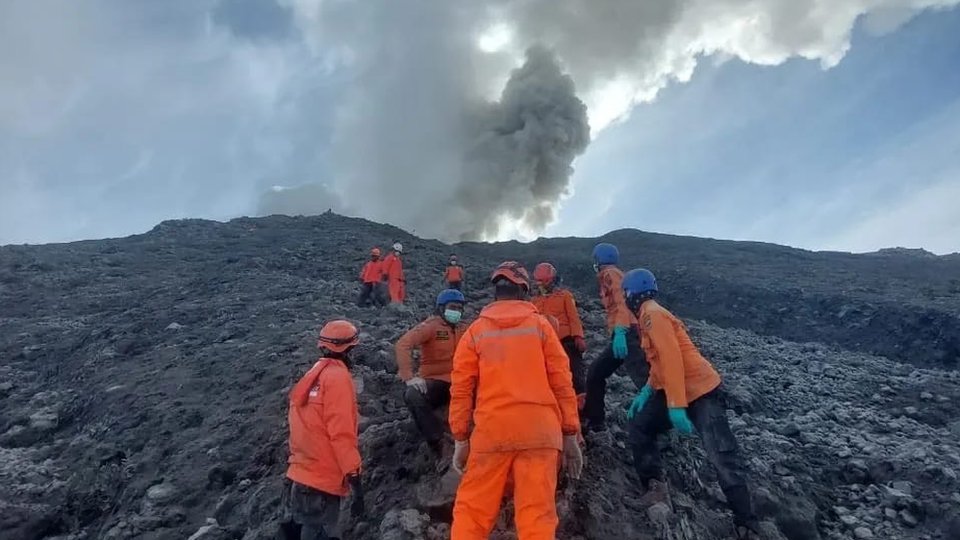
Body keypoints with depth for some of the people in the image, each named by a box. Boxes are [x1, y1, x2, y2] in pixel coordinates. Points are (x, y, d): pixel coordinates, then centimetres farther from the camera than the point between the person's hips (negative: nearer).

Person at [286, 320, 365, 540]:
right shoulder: (337, 376, -15)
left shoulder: (314, 374, 12)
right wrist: (355, 479, -19)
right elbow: (341, 433, -21)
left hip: (303, 475, 9)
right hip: (322, 479, -9)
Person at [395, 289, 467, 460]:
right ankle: (439, 441, -20)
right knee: (413, 396, -34)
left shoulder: (464, 329, 10)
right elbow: (403, 345, -18)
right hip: (434, 381, -3)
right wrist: (409, 376, -28)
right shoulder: (430, 326, -5)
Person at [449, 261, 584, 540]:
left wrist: (461, 439, 12)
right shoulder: (539, 325, 6)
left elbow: (461, 389, 5)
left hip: (491, 432, 1)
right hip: (539, 431, 0)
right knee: (537, 514, 1)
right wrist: (570, 434, 9)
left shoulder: (476, 330, 7)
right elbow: (562, 382, 3)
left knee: (471, 511, 11)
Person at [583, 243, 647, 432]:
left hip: (626, 334, -10)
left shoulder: (610, 273, -2)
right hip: (623, 334, 10)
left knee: (642, 379, -20)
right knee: (595, 373, 15)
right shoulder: (611, 275, 26)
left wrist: (620, 331, -31)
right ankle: (594, 420, 20)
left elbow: (622, 302, -19)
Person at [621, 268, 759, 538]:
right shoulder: (650, 315, 15)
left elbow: (672, 358, -24)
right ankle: (655, 487, 15)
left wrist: (676, 406, -26)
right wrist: (645, 392, 20)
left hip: (701, 392, -11)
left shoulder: (652, 314, -15)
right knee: (639, 426, 12)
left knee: (722, 457, -11)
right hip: (677, 392, 11)